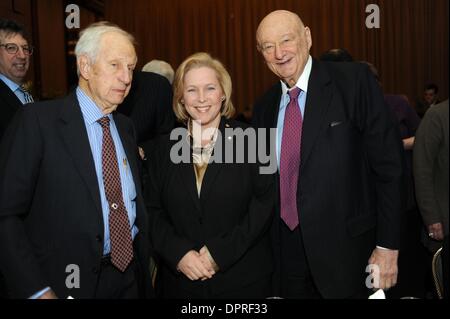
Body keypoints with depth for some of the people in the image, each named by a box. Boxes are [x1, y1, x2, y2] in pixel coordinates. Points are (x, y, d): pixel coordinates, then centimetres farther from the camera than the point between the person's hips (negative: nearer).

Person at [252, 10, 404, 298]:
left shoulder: (355, 81, -9)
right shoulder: (265, 107, 7)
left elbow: (388, 164, -11)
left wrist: (388, 245, -12)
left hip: (346, 247, -4)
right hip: (287, 250, 5)